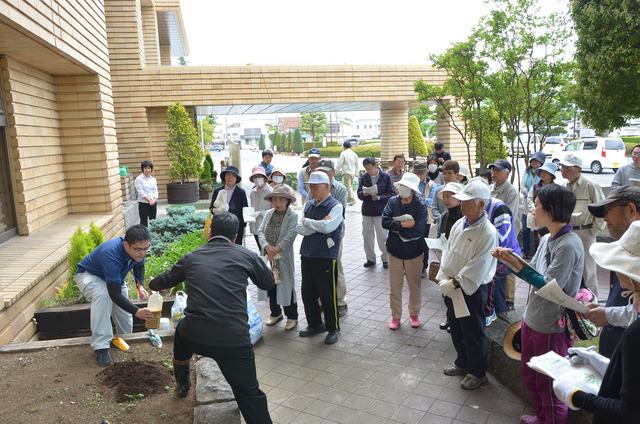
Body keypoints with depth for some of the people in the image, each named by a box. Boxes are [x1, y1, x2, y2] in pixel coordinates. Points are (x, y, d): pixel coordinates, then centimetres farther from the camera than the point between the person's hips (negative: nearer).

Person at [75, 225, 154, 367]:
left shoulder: (138, 250, -24)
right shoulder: (111, 254, -44)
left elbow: (139, 266, 2)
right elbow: (115, 294, -45)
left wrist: (140, 285, -14)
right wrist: (136, 311, -55)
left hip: (114, 277, 6)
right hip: (89, 275, -6)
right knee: (103, 295, -40)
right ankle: (101, 346, -33)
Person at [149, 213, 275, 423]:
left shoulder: (192, 257, 13)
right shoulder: (247, 255, 4)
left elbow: (165, 280, 31)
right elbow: (269, 283, 20)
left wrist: (152, 283, 54)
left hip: (194, 336, 4)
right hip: (234, 340, -3)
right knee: (250, 394, 7)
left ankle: (182, 385, 59)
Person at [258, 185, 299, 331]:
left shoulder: (293, 216, -8)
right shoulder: (269, 214, 8)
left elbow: (290, 235, -17)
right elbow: (261, 231, 1)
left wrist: (276, 249, -20)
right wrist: (267, 247, -15)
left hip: (284, 257, -5)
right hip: (269, 257, 5)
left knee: (286, 286, 3)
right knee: (271, 285, 15)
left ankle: (292, 316, 18)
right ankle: (275, 313, 33)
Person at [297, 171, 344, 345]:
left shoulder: (335, 206, -8)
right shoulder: (309, 205, 10)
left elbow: (327, 226, -24)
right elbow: (300, 229, 1)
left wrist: (308, 222, -9)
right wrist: (318, 226, -12)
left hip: (326, 257, -6)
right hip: (307, 255, 6)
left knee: (327, 295, 4)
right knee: (307, 293, 15)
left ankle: (333, 328, 22)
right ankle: (315, 325, 34)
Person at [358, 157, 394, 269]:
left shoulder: (385, 177, -4)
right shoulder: (363, 178, 3)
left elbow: (390, 194, -5)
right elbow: (359, 194, -1)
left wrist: (378, 197, -19)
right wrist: (364, 193, -23)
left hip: (381, 211, -3)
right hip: (367, 211, 3)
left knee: (382, 236, 3)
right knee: (367, 236, 9)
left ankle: (385, 259, 17)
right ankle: (370, 258, 23)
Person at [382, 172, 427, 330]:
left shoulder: (420, 206, -15)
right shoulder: (393, 201, -6)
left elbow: (418, 230, -24)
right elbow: (384, 222, -16)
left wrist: (397, 229, -17)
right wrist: (403, 225, -24)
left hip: (414, 252, -2)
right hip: (395, 251, 2)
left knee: (414, 285, 15)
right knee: (394, 286, 11)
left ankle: (414, 314, 35)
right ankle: (395, 316, 27)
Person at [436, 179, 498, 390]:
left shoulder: (488, 233, -22)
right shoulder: (459, 224, 1)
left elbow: (477, 268, -23)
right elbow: (448, 252, 5)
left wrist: (454, 283, -19)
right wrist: (444, 278, -5)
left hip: (472, 291, -7)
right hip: (451, 288, 7)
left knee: (473, 333, 10)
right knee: (456, 328, 22)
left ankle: (477, 372, 31)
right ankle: (462, 363, 45)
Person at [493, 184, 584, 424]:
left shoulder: (569, 245, -23)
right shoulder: (546, 240, 4)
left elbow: (549, 287, -25)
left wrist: (515, 263, -25)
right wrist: (508, 259, -2)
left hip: (552, 327, -9)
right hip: (532, 320, 9)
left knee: (549, 383, 11)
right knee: (529, 375, 24)